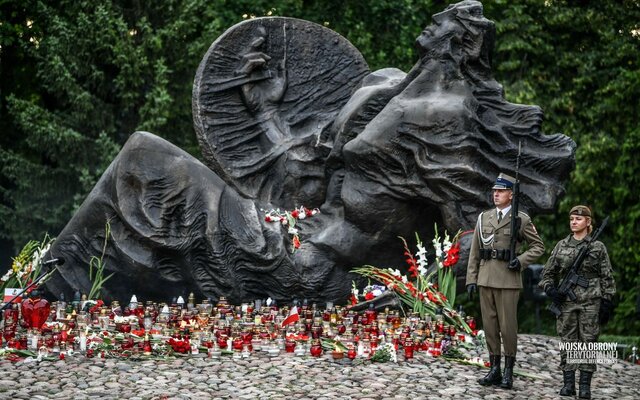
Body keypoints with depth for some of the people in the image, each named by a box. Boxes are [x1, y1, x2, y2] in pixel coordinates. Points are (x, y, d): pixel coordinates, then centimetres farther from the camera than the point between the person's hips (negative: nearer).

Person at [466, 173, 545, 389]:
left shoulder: (521, 219, -1)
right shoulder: (484, 217, 11)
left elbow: (538, 246, 4)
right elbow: (474, 252, 12)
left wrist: (521, 261, -12)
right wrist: (471, 279, 6)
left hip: (508, 280, -4)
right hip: (486, 280, 4)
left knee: (508, 327, -2)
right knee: (489, 325, 6)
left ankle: (508, 372, 6)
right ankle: (494, 369, 13)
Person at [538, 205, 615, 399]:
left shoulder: (598, 247, 3)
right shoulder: (561, 245, 9)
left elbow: (607, 278, 3)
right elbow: (548, 272, 14)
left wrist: (606, 303, -3)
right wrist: (550, 289, -4)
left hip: (590, 302, -2)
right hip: (567, 301, 2)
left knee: (588, 342, -1)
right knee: (567, 342, 2)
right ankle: (568, 383, 8)